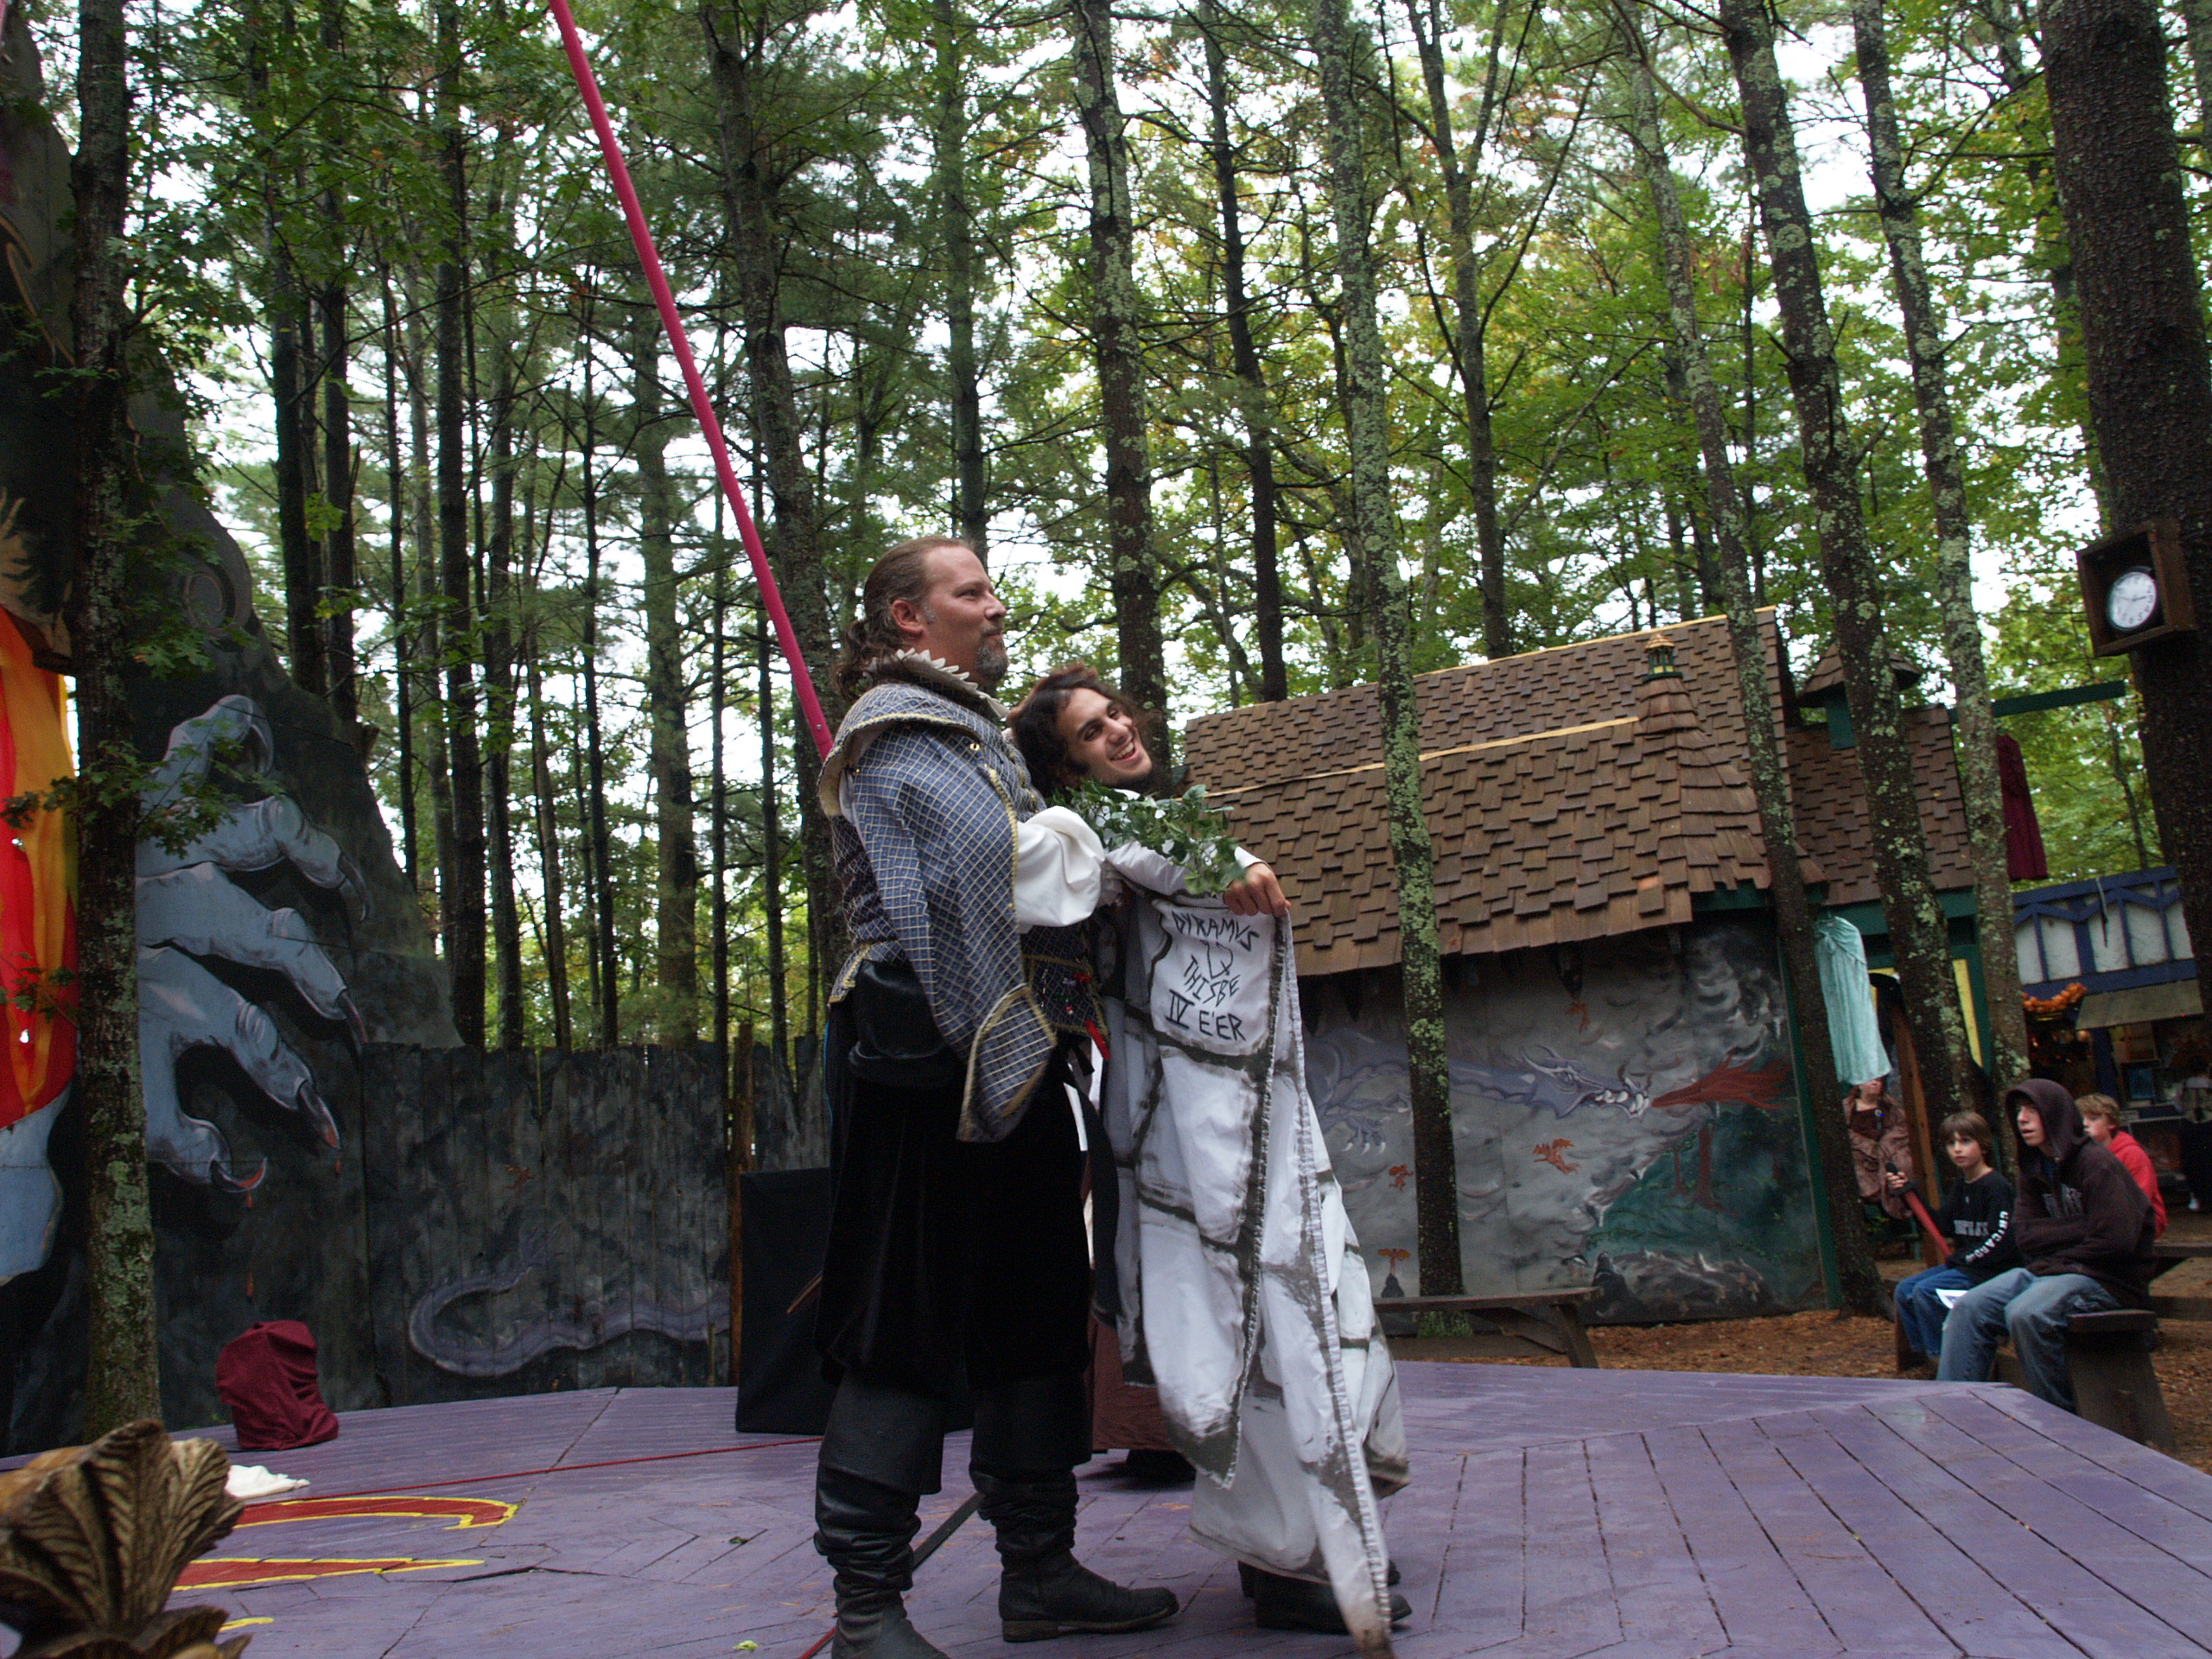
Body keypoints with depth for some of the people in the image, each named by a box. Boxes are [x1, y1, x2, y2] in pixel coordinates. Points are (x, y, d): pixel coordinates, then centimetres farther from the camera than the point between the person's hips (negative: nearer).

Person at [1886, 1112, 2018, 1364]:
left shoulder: (1997, 1186, -13)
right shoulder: (1960, 1187, 13)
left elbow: (2000, 1240, -20)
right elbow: (1943, 1227, 7)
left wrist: (1960, 1259, -15)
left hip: (1991, 1268, -9)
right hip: (1963, 1264, 9)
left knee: (1925, 1291, -23)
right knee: (1904, 1290, 0)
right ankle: (1925, 1355, 3)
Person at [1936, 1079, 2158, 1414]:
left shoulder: (2096, 1164, -13)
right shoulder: (2035, 1169, 12)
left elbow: (2115, 1241, -21)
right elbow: (2025, 1235, 2)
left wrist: (2055, 1255, -7)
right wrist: (2081, 1230, -14)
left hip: (2109, 1278, -8)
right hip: (2052, 1271, 8)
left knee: (2026, 1313, -32)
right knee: (1970, 1307, -9)